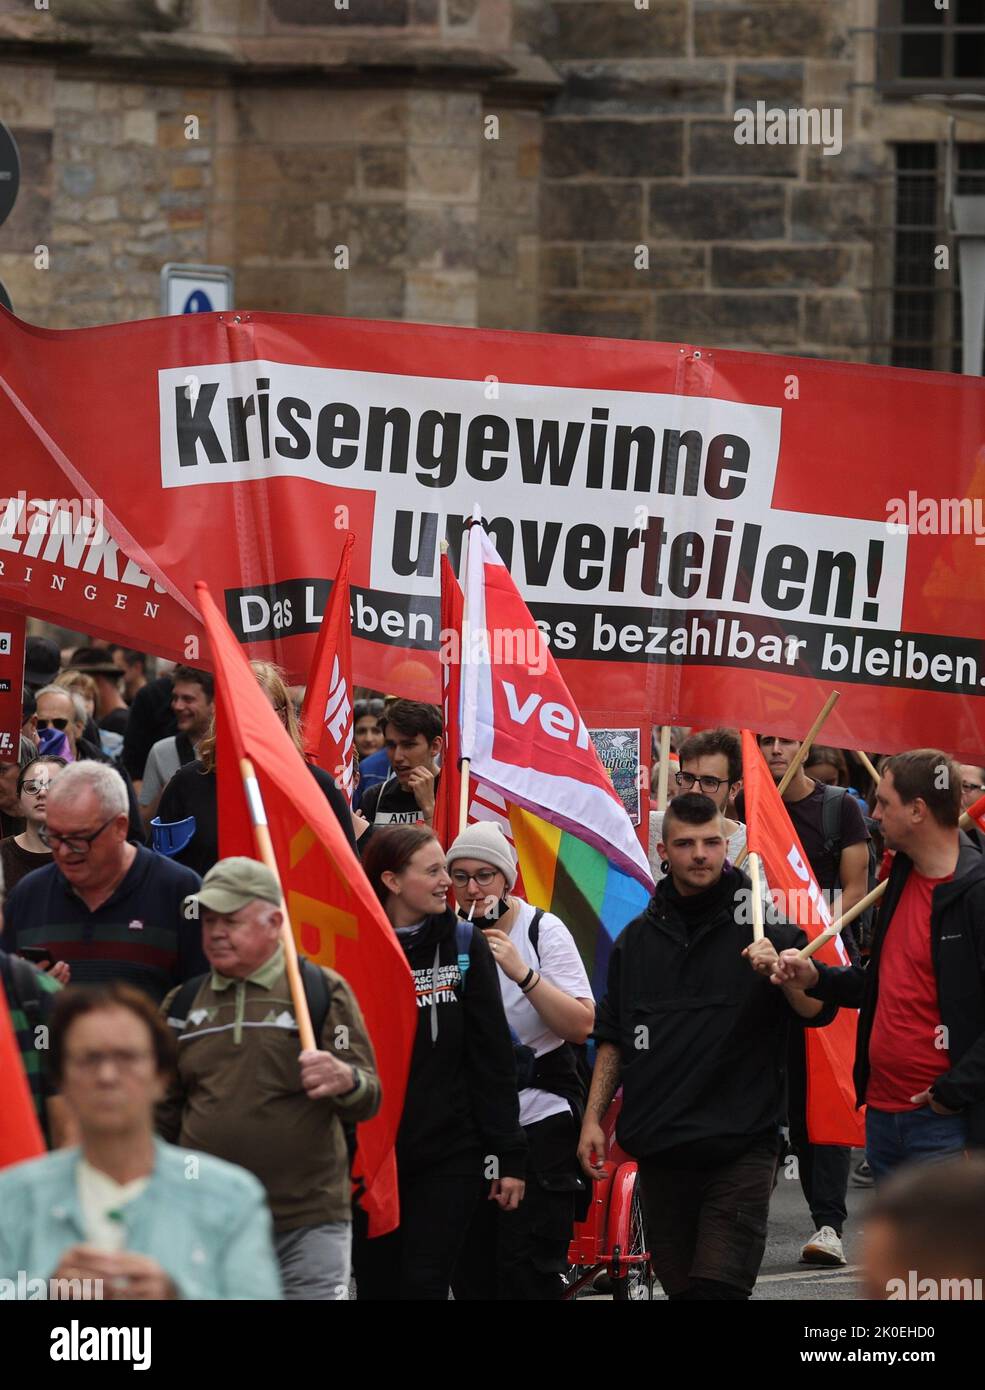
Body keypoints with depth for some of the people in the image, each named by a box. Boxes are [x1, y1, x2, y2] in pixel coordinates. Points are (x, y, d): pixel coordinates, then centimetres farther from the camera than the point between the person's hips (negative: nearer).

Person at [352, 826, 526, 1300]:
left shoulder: (464, 945, 2)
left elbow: (493, 1059, 2)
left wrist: (507, 1154, -1)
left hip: (449, 1154, -1)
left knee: (424, 1284, -6)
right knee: (376, 1285, 5)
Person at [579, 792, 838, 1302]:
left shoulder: (762, 927, -1)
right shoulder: (638, 940, 11)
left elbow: (818, 1011, -10)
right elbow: (612, 1039, 19)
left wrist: (780, 972, -29)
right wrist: (593, 1119, 11)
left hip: (740, 1148, -4)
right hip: (659, 1152, 4)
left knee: (719, 1285, -14)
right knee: (680, 1285, 7)